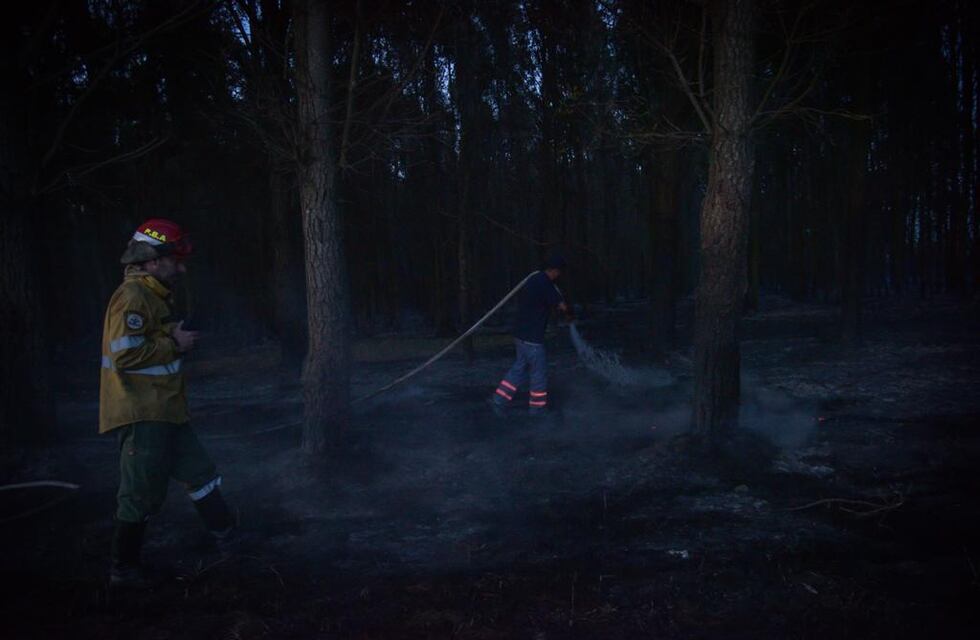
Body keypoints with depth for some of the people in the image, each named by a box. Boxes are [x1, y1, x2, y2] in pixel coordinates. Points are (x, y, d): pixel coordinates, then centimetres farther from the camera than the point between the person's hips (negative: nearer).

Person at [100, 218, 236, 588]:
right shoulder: (132, 297, -17)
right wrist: (174, 344, -17)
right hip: (141, 415, -10)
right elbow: (124, 355, -25)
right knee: (142, 492, 0)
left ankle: (229, 539, 28)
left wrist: (178, 343, 9)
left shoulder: (154, 296, 15)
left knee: (199, 474, 16)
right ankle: (123, 569, 15)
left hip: (163, 412, 10)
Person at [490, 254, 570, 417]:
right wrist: (568, 312, 3)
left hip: (521, 333, 9)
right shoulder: (545, 285, -20)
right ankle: (537, 407, 19)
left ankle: (499, 400, 13)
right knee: (539, 372, 6)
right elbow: (562, 306, -18)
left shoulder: (535, 280, 11)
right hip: (532, 337, -9)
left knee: (519, 368, 15)